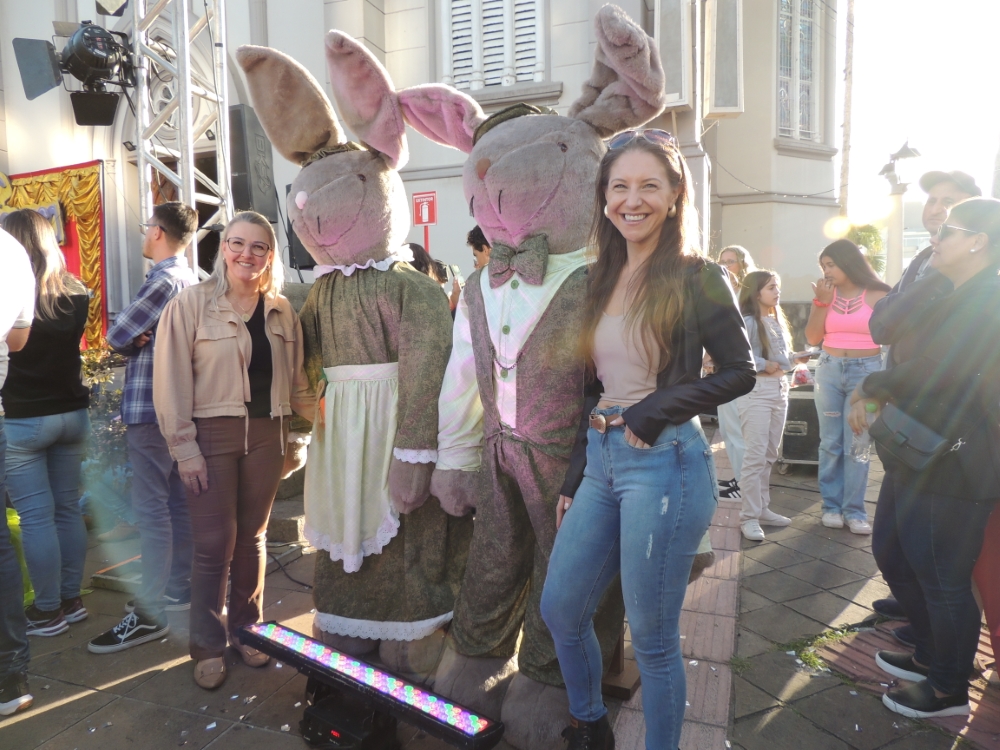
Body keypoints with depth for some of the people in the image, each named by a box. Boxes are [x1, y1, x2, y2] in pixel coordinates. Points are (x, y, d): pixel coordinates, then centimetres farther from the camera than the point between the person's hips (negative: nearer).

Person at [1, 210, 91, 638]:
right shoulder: (75, 294, 2)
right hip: (72, 414, 5)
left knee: (36, 517, 3)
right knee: (68, 509, 13)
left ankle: (48, 611, 12)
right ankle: (71, 599, 23)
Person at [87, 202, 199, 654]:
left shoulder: (164, 281, -15)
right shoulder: (190, 281, 15)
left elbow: (116, 335, -14)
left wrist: (133, 339, 6)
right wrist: (141, 338, -5)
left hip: (151, 409, -9)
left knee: (152, 511, -6)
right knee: (177, 504, 14)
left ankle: (150, 614, -1)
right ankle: (177, 591, 25)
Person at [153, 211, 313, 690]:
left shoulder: (281, 310, 7)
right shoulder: (192, 303, -5)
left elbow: (296, 380, 10)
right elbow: (171, 382, -8)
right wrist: (184, 448, -11)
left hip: (266, 434, 4)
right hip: (212, 433, -3)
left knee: (252, 537, 13)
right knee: (215, 544, 1)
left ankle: (246, 629, 30)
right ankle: (208, 646, 20)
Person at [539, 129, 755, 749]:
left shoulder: (697, 278, -6)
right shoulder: (603, 280, 11)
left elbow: (740, 373, -5)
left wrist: (656, 410, -17)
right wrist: (574, 479, 14)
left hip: (666, 462, -7)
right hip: (601, 460, 7)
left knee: (652, 637, 6)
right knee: (560, 609, 14)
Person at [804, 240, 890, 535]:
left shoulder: (877, 296, -3)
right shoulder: (826, 293, 6)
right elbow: (813, 338, 3)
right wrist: (821, 302, -6)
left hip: (866, 372, -3)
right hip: (829, 371, 3)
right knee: (830, 443, 5)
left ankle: (854, 510, 6)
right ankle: (832, 505, 14)